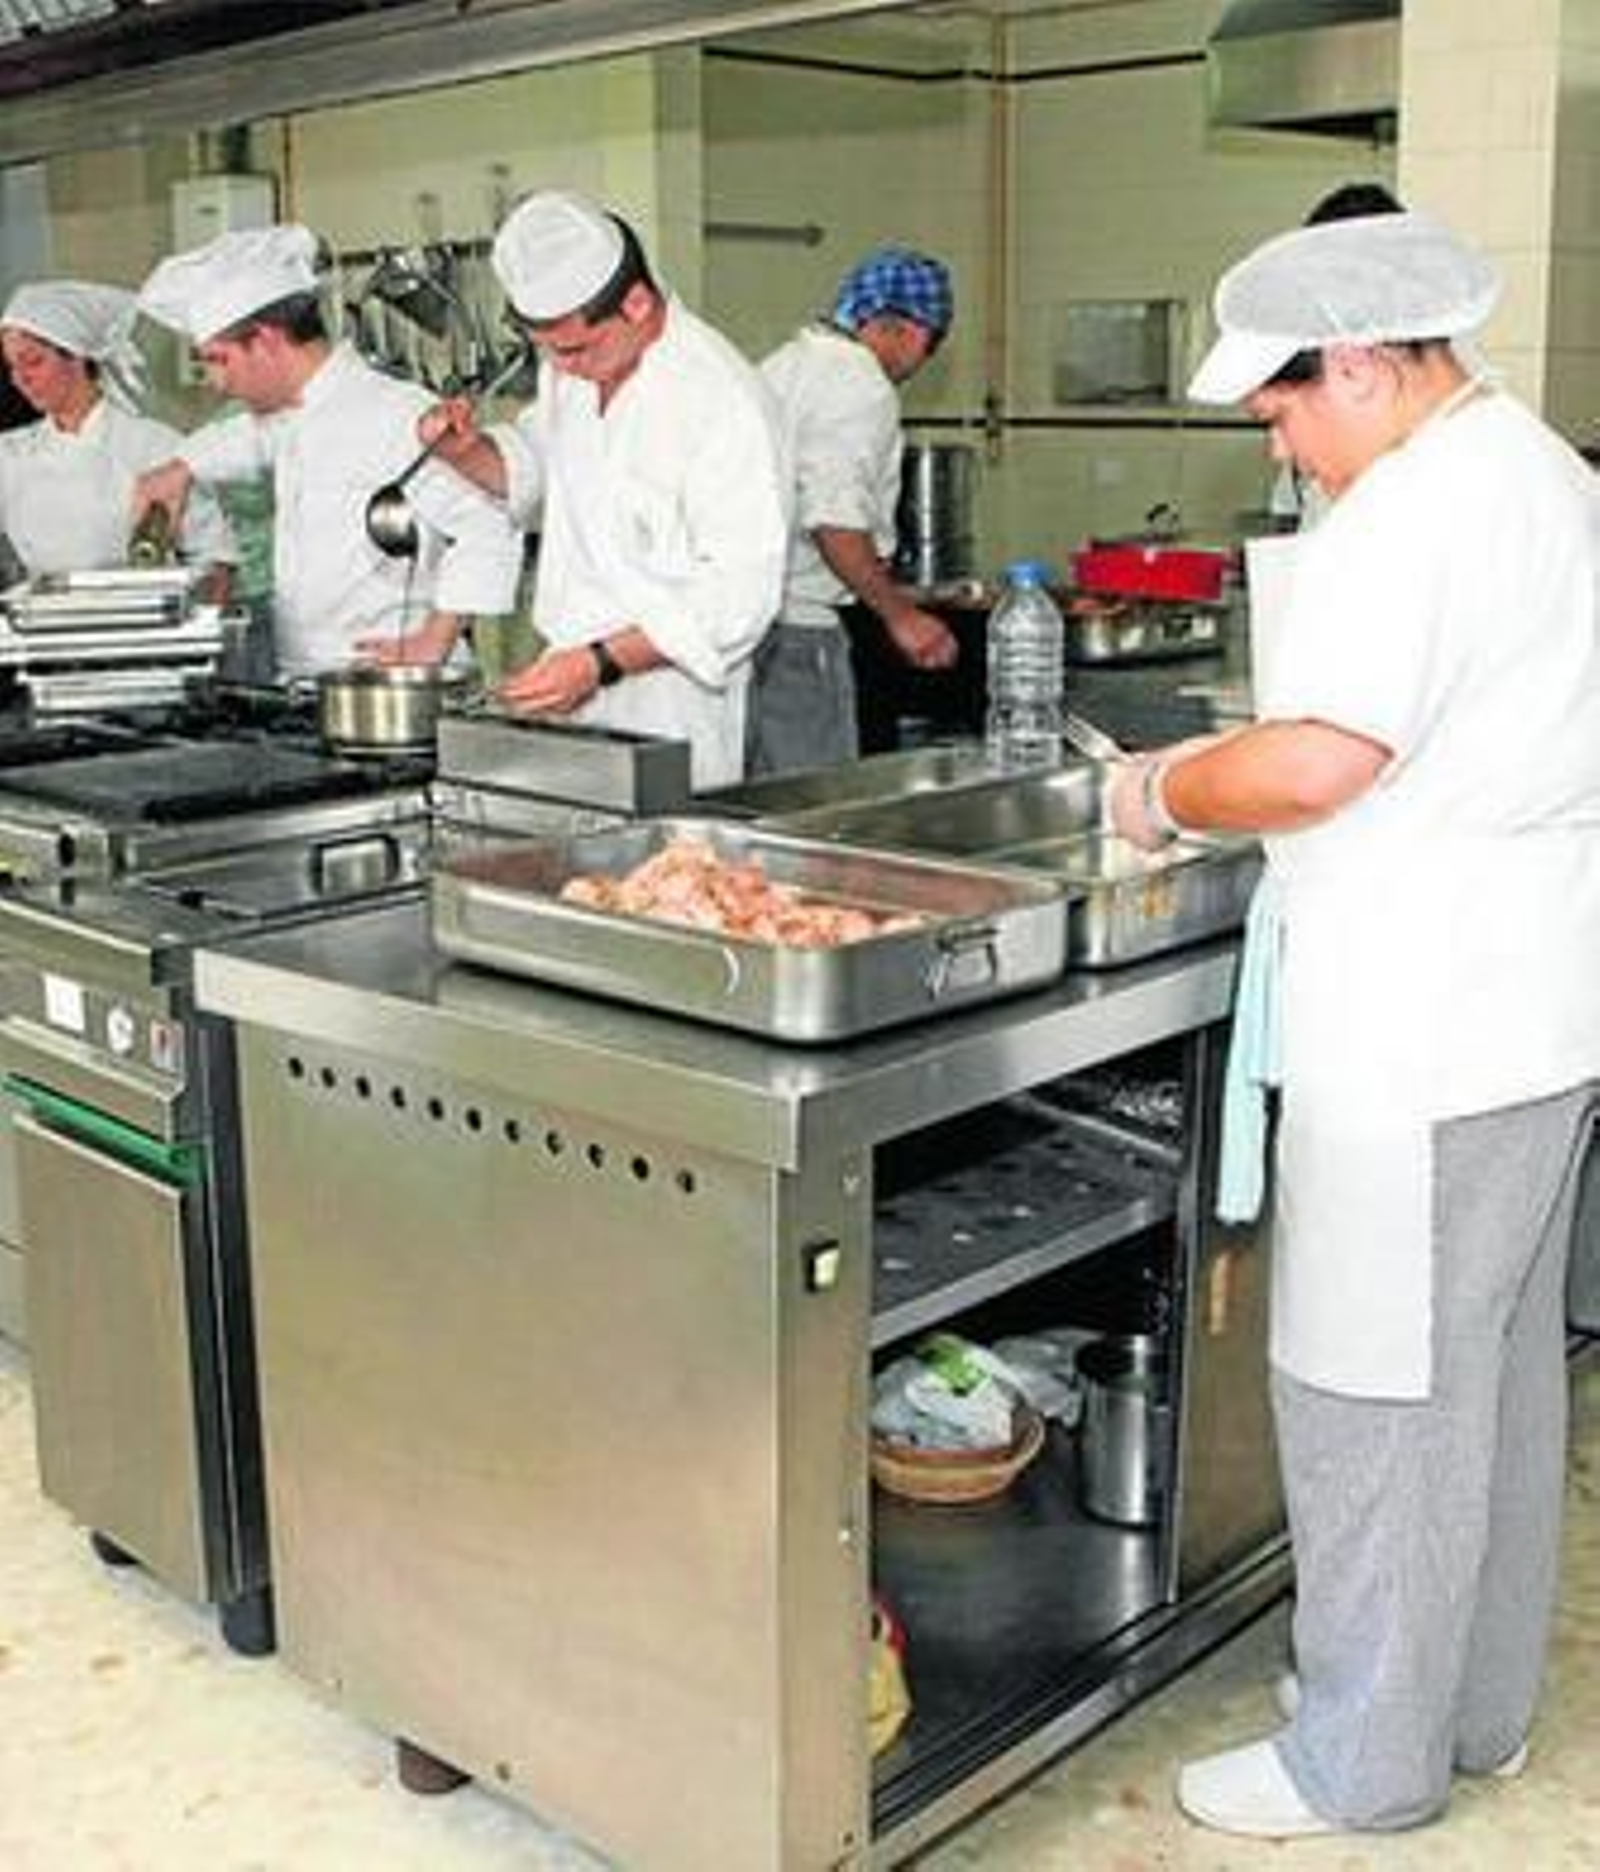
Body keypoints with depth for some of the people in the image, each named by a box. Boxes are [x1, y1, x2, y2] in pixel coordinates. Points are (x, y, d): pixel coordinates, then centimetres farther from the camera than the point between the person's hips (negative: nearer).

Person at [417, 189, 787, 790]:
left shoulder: (722, 401, -19)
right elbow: (529, 465, 24)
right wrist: (468, 450, 2)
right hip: (573, 679, 7)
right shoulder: (571, 368, 6)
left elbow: (740, 592, -21)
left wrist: (601, 664, -27)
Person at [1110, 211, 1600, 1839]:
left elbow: (1316, 765, -27)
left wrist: (1164, 792, -9)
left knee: (1377, 1395, 1)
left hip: (1421, 1037, -11)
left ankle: (1364, 1759, 16)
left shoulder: (1411, 512, -18)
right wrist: (1248, 763, 15)